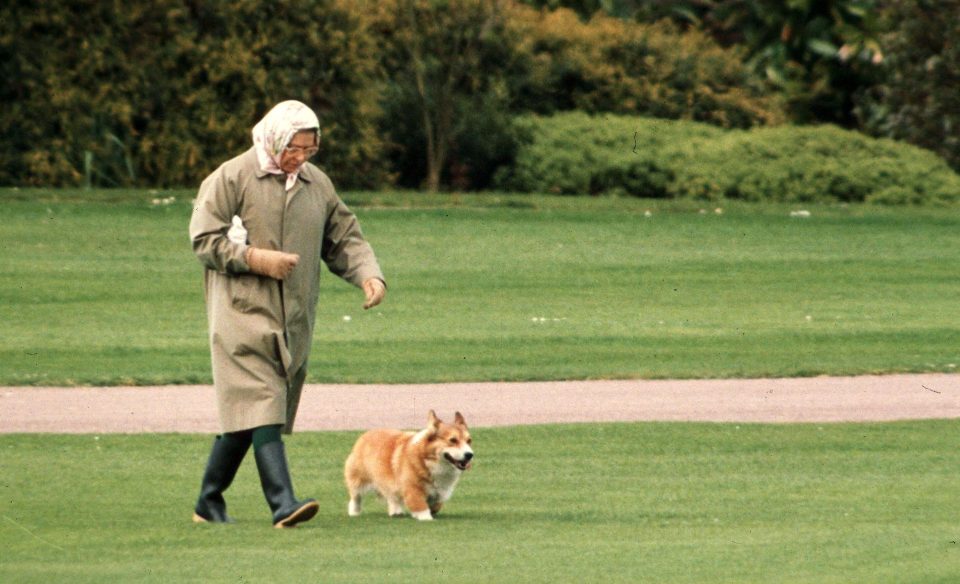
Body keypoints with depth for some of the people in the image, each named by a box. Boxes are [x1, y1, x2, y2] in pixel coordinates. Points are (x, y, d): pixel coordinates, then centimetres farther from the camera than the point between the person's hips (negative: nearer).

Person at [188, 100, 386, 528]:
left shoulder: (317, 184, 14)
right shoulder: (231, 179, -4)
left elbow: (345, 239, 18)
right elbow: (204, 240, -6)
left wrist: (369, 275, -1)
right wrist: (255, 259, -16)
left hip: (294, 320, 6)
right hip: (244, 312, -6)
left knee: (243, 415, 9)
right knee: (261, 407, -16)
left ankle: (209, 501, 20)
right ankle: (283, 502, -25)